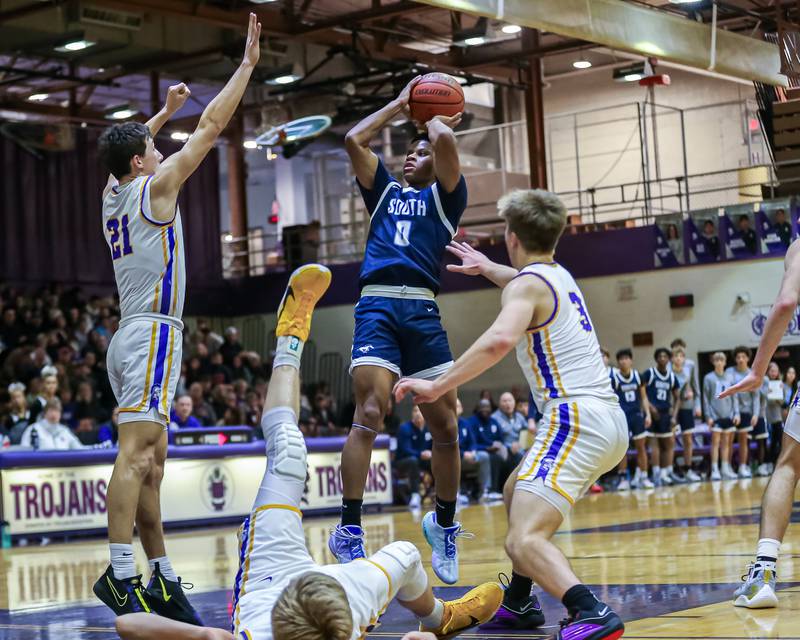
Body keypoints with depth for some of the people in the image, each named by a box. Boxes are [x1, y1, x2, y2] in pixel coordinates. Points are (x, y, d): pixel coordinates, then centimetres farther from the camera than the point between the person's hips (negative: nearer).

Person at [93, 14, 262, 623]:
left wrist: (164, 111, 49)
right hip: (153, 333, -9)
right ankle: (121, 573, -26)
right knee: (136, 453, -18)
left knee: (151, 462, 8)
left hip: (129, 337, 9)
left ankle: (162, 579, 10)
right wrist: (247, 64, 4)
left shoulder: (112, 195, 16)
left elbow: (130, 147, 39)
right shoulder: (155, 186, -4)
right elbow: (211, 127, -3)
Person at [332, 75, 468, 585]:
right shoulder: (386, 192, 25)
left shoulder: (445, 196, 16)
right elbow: (355, 140, 15)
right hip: (378, 305, 1)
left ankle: (445, 523, 18)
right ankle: (350, 531, -14)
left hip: (423, 310, -1)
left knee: (445, 426, -1)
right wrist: (401, 104, 23)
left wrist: (435, 117, 19)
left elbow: (445, 141, -2)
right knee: (369, 414, -15)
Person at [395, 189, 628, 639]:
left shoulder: (526, 284, -6)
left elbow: (501, 339, -28)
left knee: (524, 541, -21)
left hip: (577, 419, -10)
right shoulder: (560, 275, 20)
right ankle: (518, 603, 37)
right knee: (517, 492, 31)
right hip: (610, 420, 10)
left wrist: (438, 386, -23)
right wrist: (487, 268, 61)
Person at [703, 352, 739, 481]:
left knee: (726, 443, 8)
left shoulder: (730, 378, 8)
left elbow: (734, 397, 10)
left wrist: (736, 413, 2)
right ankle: (715, 470, -2)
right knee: (715, 442, -4)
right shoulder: (708, 378, -1)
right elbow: (706, 398, -1)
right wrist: (708, 416, -7)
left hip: (728, 415, 3)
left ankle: (726, 469, 13)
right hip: (715, 415, -3)